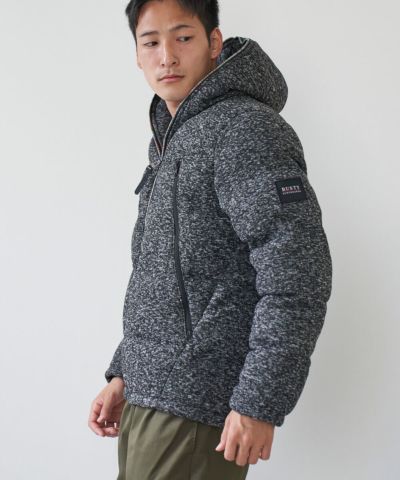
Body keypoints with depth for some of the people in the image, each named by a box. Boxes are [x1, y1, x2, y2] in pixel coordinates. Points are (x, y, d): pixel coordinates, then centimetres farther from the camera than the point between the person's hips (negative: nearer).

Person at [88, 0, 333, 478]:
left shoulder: (246, 129, -13)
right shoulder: (169, 142, 16)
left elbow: (296, 276, -20)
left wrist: (260, 403, -20)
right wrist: (123, 374, 17)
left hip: (196, 405, -8)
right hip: (149, 394, 9)